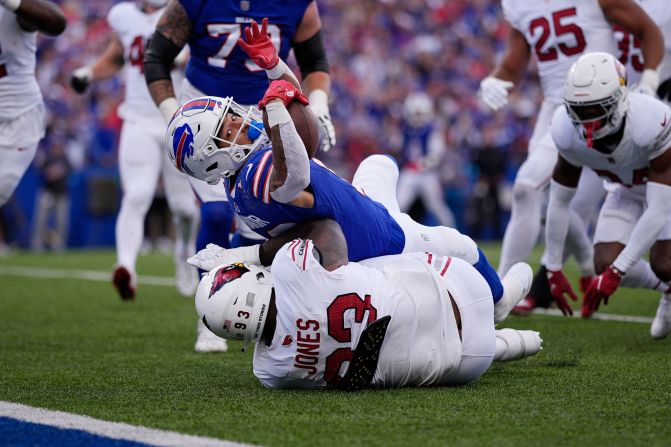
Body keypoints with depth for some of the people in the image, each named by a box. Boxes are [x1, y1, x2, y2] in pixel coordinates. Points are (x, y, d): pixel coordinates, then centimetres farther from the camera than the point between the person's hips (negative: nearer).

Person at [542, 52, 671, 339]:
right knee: (605, 265, -11)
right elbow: (558, 202, -12)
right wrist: (553, 269, -8)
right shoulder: (568, 133, -27)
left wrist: (617, 272, -39)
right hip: (629, 191, 5)